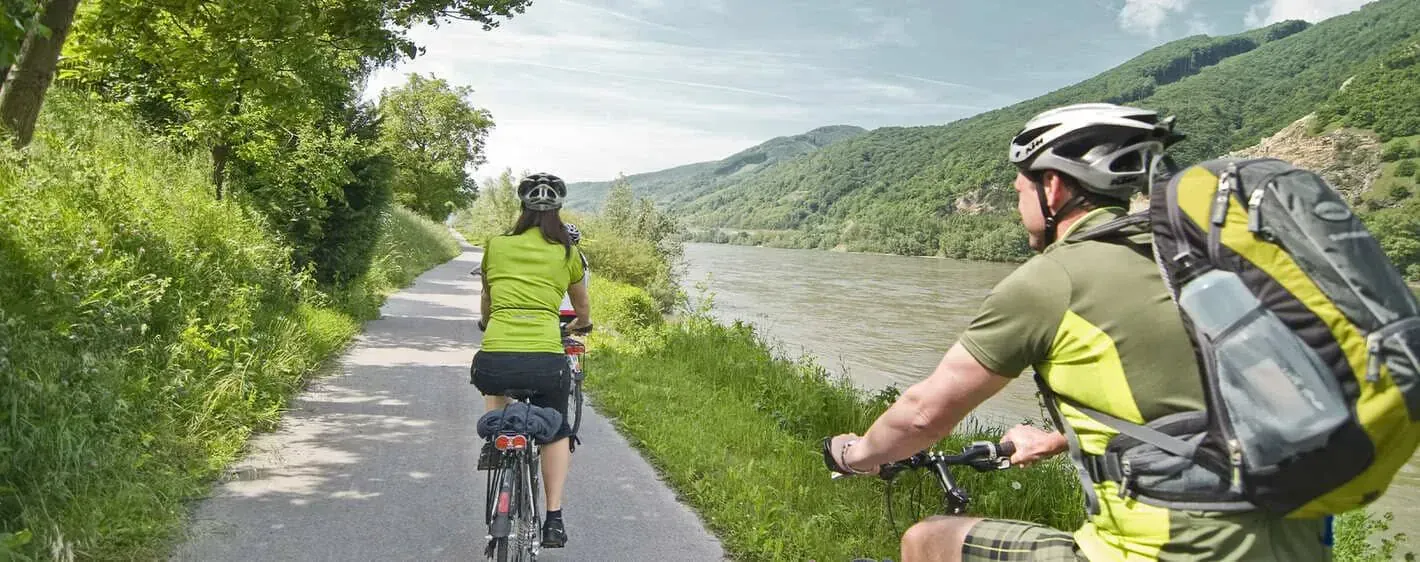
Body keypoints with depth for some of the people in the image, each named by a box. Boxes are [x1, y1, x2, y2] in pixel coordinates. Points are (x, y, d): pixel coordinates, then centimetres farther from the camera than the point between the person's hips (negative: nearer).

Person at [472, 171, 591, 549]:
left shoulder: (496, 245, 15)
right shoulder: (567, 252, 12)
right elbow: (583, 312, 27)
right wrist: (577, 326, 50)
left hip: (494, 360, 1)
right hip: (546, 362, -1)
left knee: (494, 388, 38)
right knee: (556, 432, 26)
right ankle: (554, 518, 18)